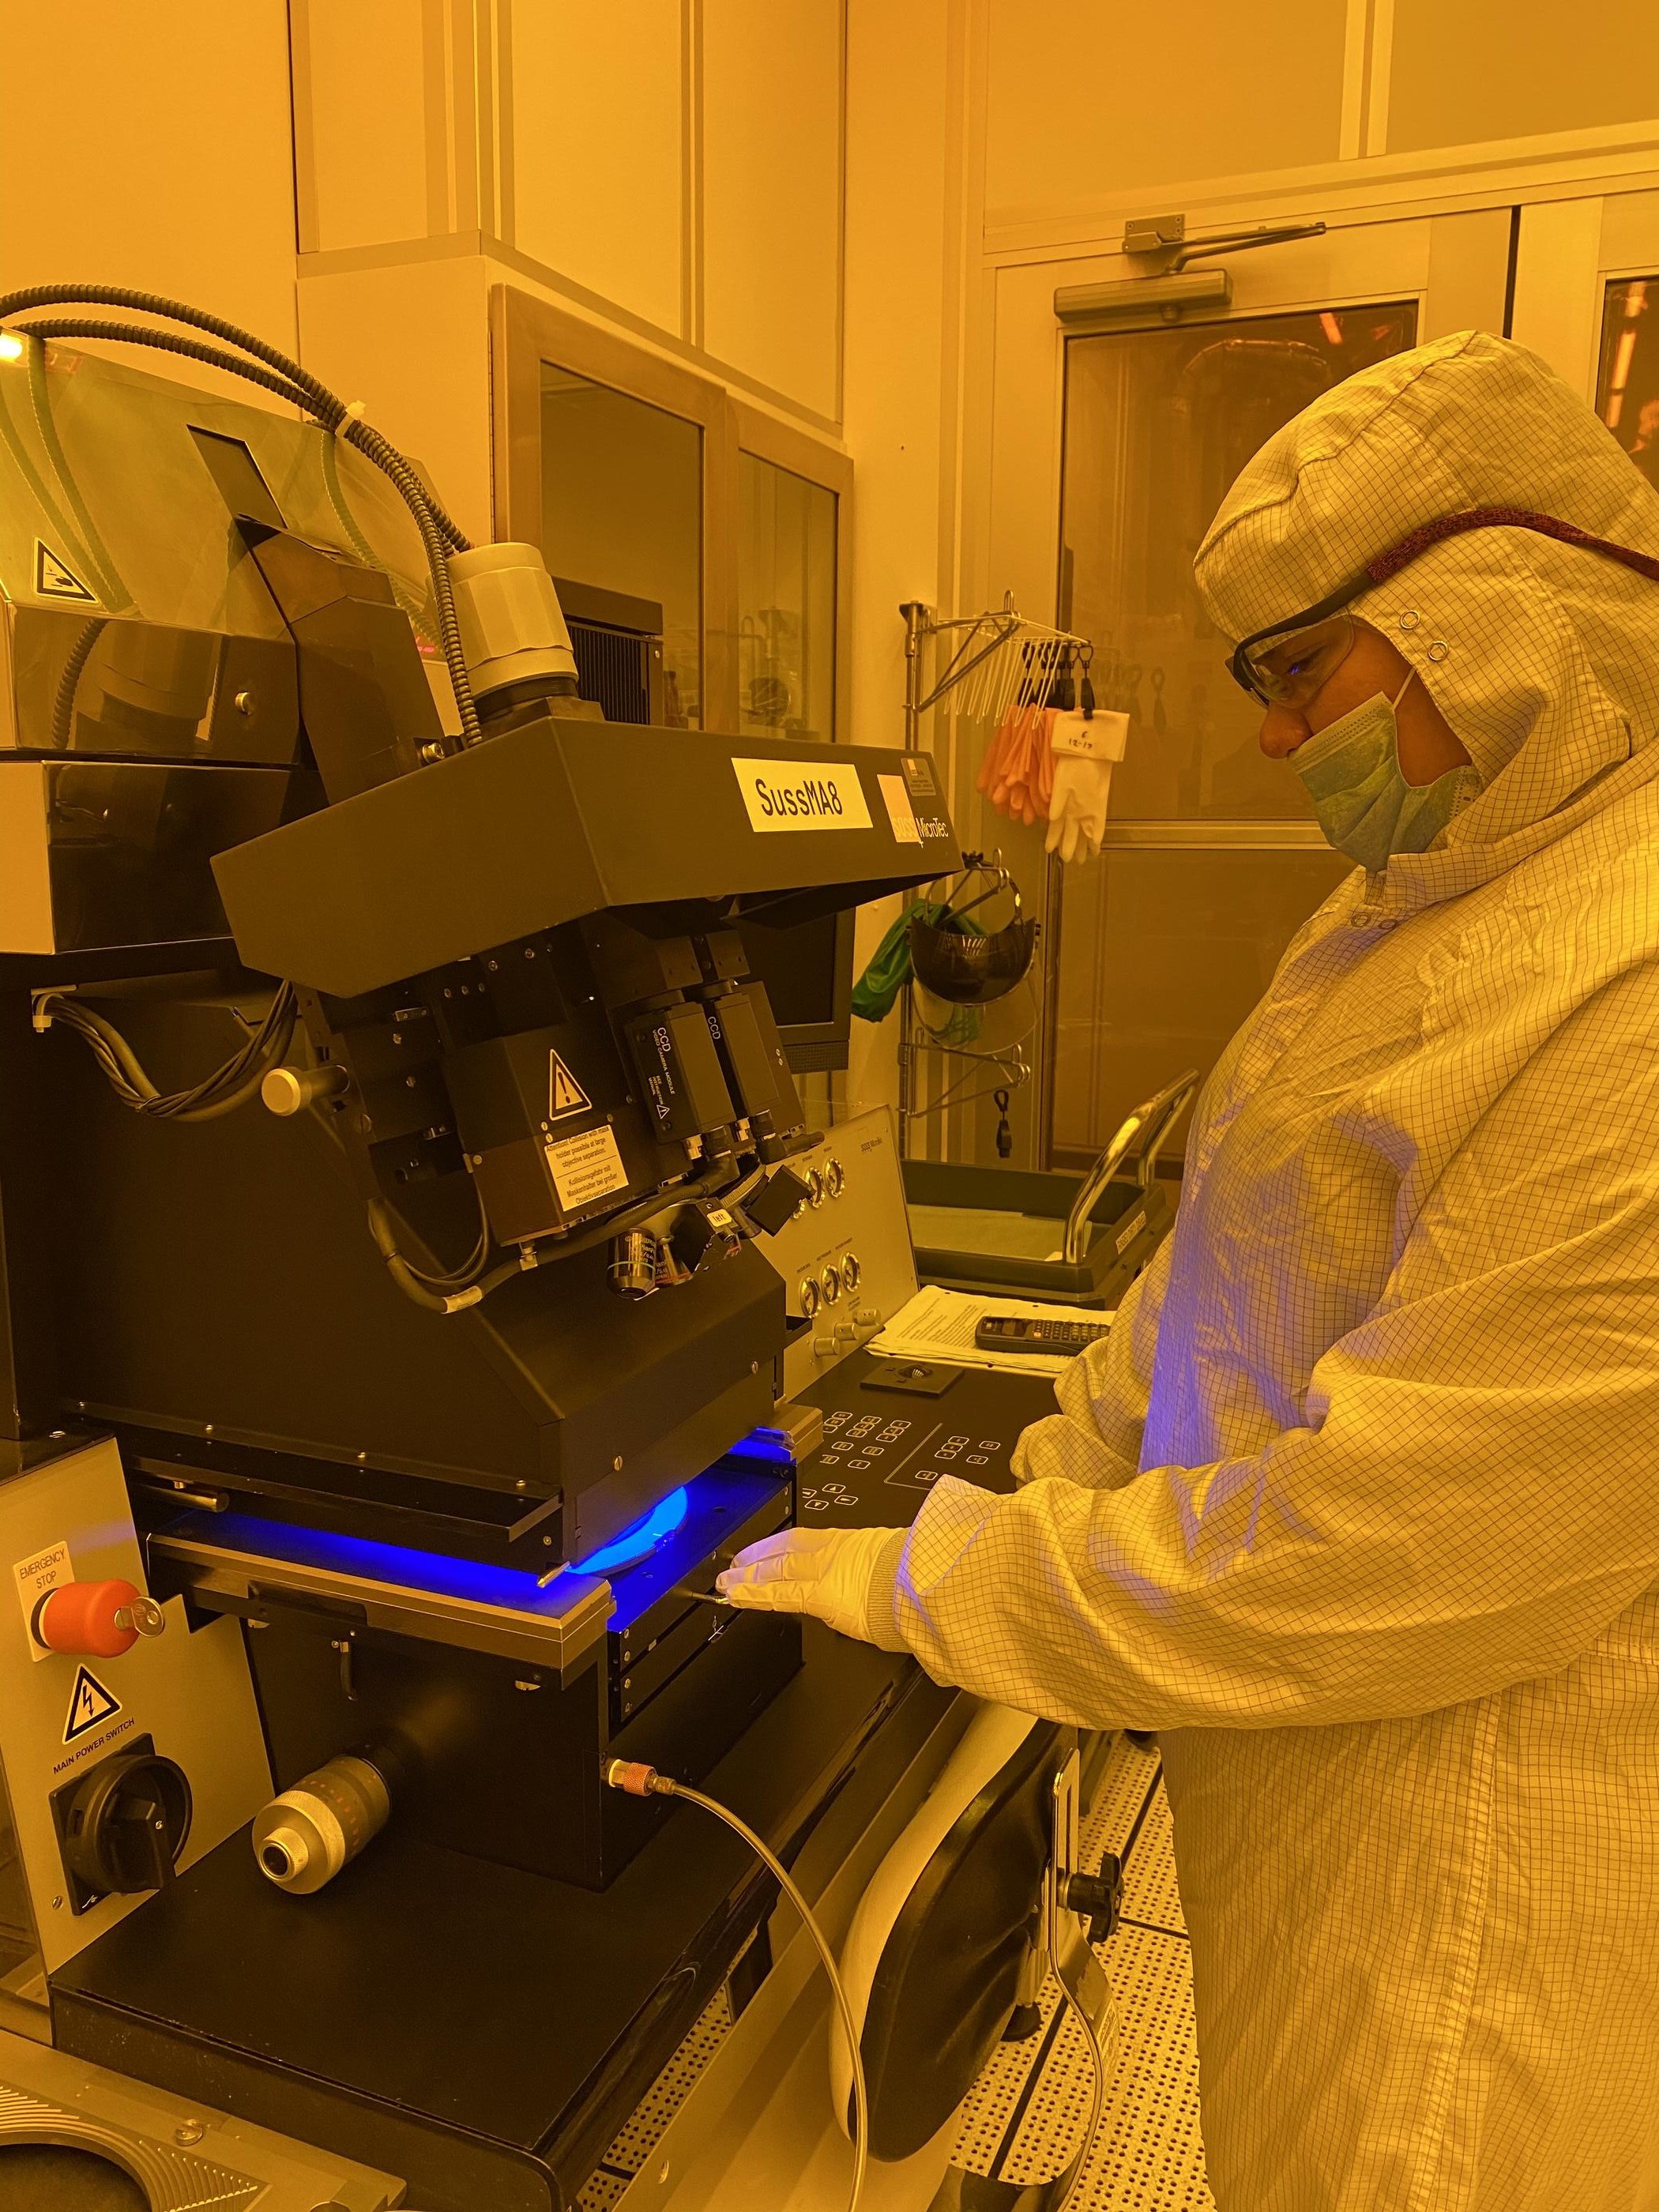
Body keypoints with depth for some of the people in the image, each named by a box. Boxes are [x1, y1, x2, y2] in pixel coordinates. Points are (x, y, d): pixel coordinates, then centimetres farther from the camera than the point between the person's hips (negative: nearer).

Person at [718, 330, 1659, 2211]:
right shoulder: (1409, 902, 6)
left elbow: (1393, 1542, -29)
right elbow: (1217, 1277, 12)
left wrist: (924, 1585, -20)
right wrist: (1047, 1489, 6)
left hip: (1476, 1835, -8)